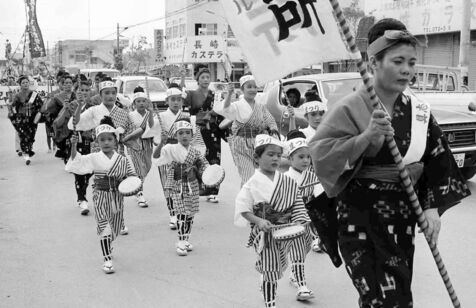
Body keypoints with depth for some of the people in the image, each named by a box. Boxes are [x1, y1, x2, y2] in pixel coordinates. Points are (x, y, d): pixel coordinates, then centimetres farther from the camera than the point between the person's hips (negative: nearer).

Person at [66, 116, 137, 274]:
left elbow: (132, 176, 10)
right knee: (104, 226, -10)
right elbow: (77, 161, -14)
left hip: (117, 197, 3)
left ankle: (108, 246, 48)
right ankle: (107, 260, -4)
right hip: (101, 196, -3)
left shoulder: (123, 160, 0)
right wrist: (74, 146, -28)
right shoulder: (94, 158, -4)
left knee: (115, 227, 16)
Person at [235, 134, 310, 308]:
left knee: (275, 269, 14)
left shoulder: (287, 182, 2)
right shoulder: (253, 184, -9)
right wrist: (258, 221, -20)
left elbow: (296, 205, 6)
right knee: (270, 271, 3)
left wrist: (297, 222, -7)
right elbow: (243, 208, -9)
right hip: (265, 233, -3)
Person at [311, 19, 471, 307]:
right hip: (360, 216, -5)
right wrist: (366, 136, -30)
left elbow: (437, 164, 8)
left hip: (403, 214, 5)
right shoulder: (351, 108, -12)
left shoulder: (420, 111, 3)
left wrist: (432, 208, -2)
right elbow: (321, 155, -21)